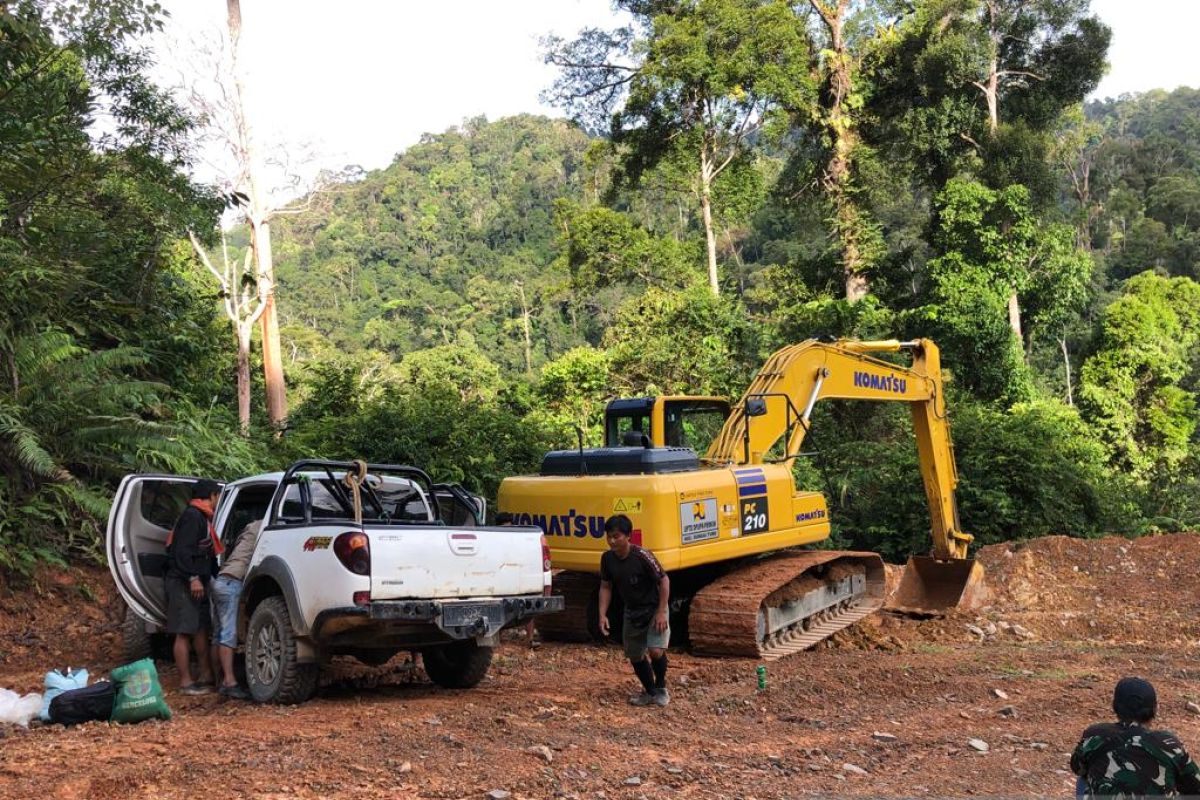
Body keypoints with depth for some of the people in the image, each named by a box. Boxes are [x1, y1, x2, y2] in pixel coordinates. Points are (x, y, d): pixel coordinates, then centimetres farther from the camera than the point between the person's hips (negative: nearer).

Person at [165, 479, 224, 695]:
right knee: (184, 632, -7)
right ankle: (186, 682, -6)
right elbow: (182, 550, -21)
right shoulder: (192, 516, -12)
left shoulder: (201, 517, 20)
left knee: (202, 629, 13)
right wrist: (193, 578, -25)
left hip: (195, 582, 11)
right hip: (184, 582, -11)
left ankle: (206, 675, 18)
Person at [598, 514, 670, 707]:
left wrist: (661, 613, -20)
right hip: (632, 612, 6)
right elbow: (605, 587, 4)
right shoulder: (607, 559, -9)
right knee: (635, 655, 10)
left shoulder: (642, 556, -26)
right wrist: (603, 614, -5)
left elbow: (664, 581, -19)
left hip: (654, 609, -6)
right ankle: (650, 692, 32)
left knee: (656, 650, -20)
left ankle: (661, 688, 6)